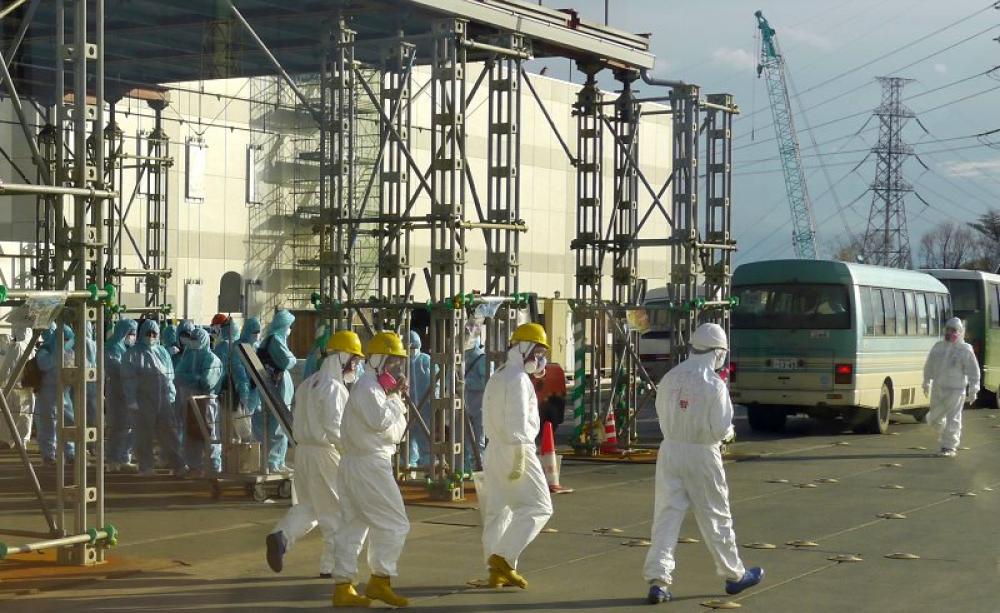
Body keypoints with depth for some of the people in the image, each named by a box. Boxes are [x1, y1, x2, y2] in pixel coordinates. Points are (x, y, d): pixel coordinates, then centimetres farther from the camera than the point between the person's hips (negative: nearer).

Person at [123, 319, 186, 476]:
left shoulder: (162, 352, 14)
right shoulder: (133, 353, 0)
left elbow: (170, 376, 18)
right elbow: (129, 379, -5)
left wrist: (171, 396, 10)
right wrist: (131, 400, -11)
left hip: (163, 399, 4)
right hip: (144, 400, -4)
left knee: (169, 432, 0)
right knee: (144, 434, 1)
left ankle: (177, 465, 0)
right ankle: (145, 467, 8)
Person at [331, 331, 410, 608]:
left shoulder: (375, 388, 20)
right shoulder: (367, 388, -11)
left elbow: (395, 432, 19)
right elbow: (379, 421, -26)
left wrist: (397, 400, 6)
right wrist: (396, 398, -12)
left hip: (354, 464, 10)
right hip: (369, 464, -10)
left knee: (352, 527, 9)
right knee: (394, 524, -5)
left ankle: (342, 588, 10)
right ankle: (379, 581, -3)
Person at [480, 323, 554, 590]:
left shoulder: (498, 377, 18)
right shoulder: (517, 378, -13)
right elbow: (517, 420, -20)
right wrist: (519, 457, -22)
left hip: (495, 448, 10)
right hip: (514, 449, -10)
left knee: (498, 510, 10)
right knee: (538, 507, -7)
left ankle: (498, 571, 12)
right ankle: (503, 557, -14)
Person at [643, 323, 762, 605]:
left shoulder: (670, 378, -1)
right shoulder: (714, 385, -15)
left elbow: (662, 414, 9)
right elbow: (721, 429, -14)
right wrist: (728, 434, 7)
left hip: (670, 451, 4)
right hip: (702, 455, -3)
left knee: (666, 515, 4)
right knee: (715, 517, 11)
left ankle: (657, 580, -5)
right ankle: (734, 575, 27)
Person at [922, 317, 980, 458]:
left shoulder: (965, 350, -6)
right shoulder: (938, 347, 7)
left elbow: (973, 372, -4)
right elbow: (929, 366, 17)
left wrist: (973, 390, -7)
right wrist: (926, 383, 20)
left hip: (955, 390, -5)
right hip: (938, 388, 5)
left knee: (952, 419, -5)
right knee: (934, 417, 14)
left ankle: (949, 447, 4)